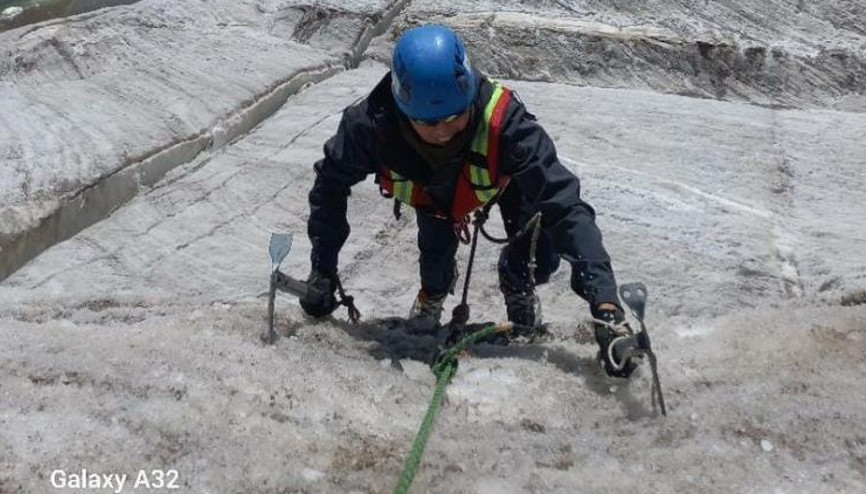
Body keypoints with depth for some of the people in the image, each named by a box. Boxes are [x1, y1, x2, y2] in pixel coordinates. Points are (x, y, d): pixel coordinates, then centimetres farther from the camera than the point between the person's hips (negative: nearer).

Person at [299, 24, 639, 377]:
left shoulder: (502, 121, -48)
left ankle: (516, 284, 26)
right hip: (431, 189, 2)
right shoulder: (373, 123, -42)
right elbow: (331, 184, -20)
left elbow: (564, 205, -48)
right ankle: (435, 290, 28)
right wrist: (322, 271, -19)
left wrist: (604, 304, -57)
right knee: (436, 254, -11)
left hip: (503, 176, -1)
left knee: (542, 261, -12)